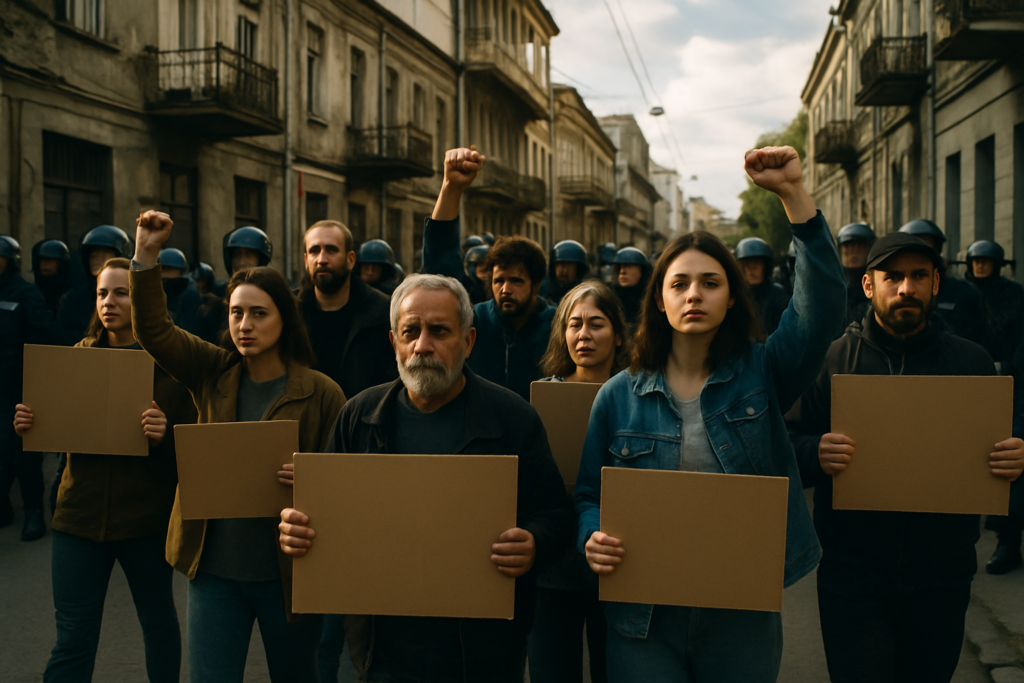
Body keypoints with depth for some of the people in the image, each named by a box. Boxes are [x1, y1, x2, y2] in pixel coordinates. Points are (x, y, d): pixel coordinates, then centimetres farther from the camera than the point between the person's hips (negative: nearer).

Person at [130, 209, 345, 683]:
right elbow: (153, 330, -2)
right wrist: (146, 255, -11)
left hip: (286, 571, -2)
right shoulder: (214, 374, 3)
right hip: (213, 567, 3)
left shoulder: (321, 394, -9)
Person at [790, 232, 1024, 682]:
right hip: (853, 574, -2)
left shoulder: (972, 361, 5)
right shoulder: (832, 358, -1)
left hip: (943, 576, 3)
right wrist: (816, 454, -25)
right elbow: (792, 450, -2)